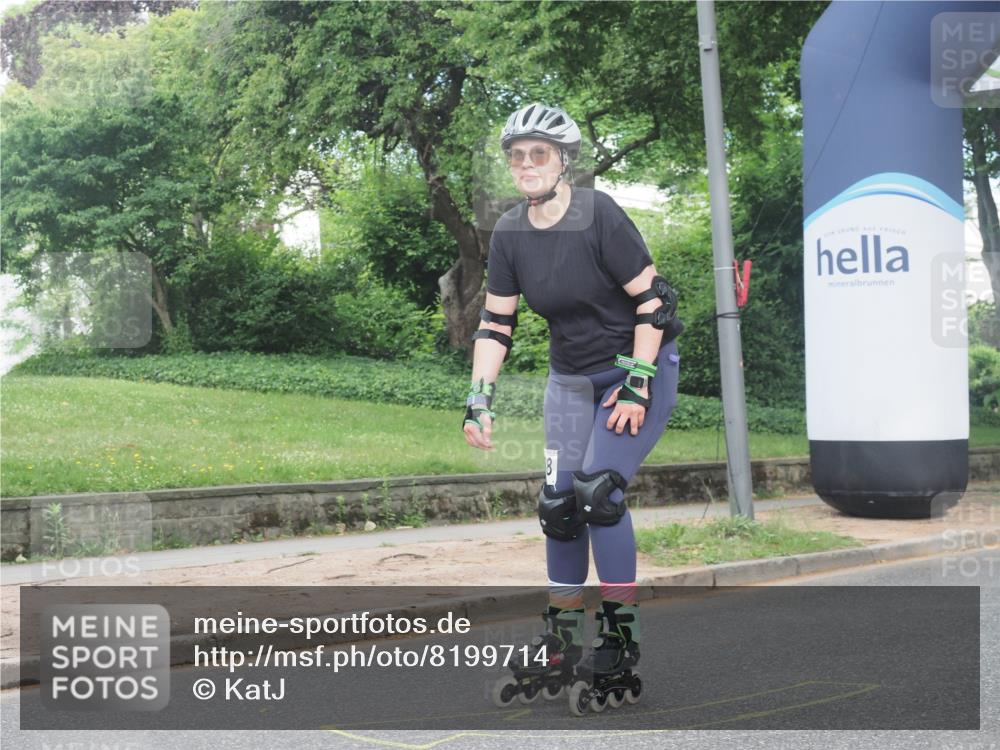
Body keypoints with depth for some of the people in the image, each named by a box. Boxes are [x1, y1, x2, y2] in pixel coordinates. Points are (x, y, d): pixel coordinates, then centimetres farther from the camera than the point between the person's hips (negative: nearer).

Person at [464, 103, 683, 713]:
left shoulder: (599, 215, -21)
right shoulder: (510, 233, -4)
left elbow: (653, 302, -19)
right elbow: (496, 323, 1)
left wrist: (635, 384, -21)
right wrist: (480, 398, -7)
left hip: (640, 367, -6)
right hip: (571, 376, 6)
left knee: (598, 491, -19)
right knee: (559, 504, 1)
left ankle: (622, 652, -8)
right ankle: (560, 654, 14)